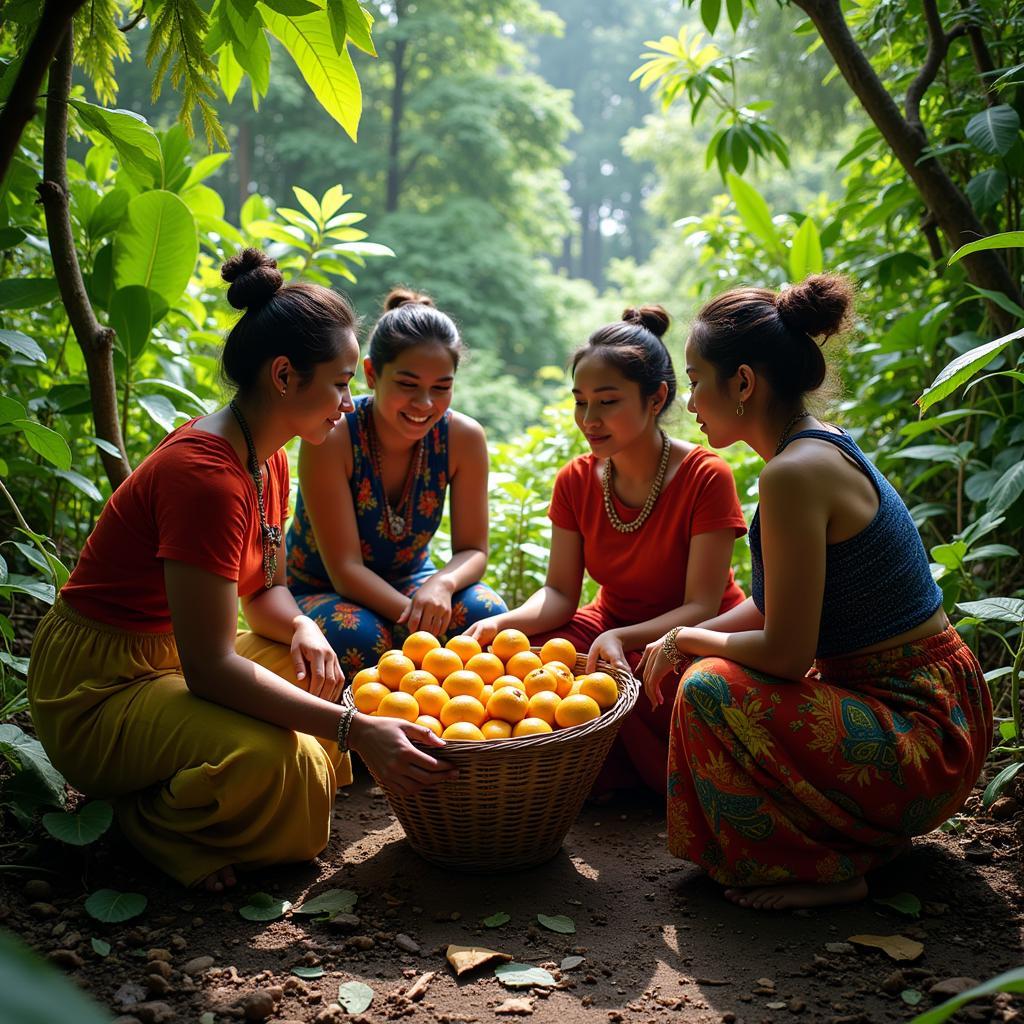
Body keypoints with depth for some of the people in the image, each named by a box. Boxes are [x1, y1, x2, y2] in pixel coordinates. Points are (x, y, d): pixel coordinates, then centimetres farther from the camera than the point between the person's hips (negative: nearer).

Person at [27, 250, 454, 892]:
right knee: (276, 761, -32)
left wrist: (303, 629, -13)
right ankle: (142, 815, -2)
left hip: (165, 660, 10)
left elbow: (265, 591, 11)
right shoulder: (206, 473, -28)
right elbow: (209, 667, -31)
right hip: (98, 688, -10)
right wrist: (354, 730, -33)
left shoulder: (267, 461, 3)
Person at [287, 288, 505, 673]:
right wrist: (415, 615, -37)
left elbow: (473, 550, -8)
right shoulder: (330, 436, -23)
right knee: (360, 637, -36)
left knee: (486, 612, -26)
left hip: (409, 585, 3)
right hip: (319, 594, -3)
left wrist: (441, 585, -32)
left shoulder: (463, 438, -13)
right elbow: (344, 568, -23)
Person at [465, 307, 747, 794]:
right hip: (610, 625, 5)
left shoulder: (706, 477, -21)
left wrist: (621, 639, -38)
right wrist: (504, 622, -27)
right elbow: (560, 592, -5)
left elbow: (702, 607, -21)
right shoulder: (576, 481, -5)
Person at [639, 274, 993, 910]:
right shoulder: (827, 446, 6)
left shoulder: (795, 474, -24)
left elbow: (786, 652, -23)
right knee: (718, 667, 19)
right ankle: (857, 835, 20)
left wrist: (688, 640, -6)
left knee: (713, 690, -20)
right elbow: (779, 609, 14)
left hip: (925, 740, -10)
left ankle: (826, 869, -3)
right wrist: (682, 640, 6)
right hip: (942, 711, 10)